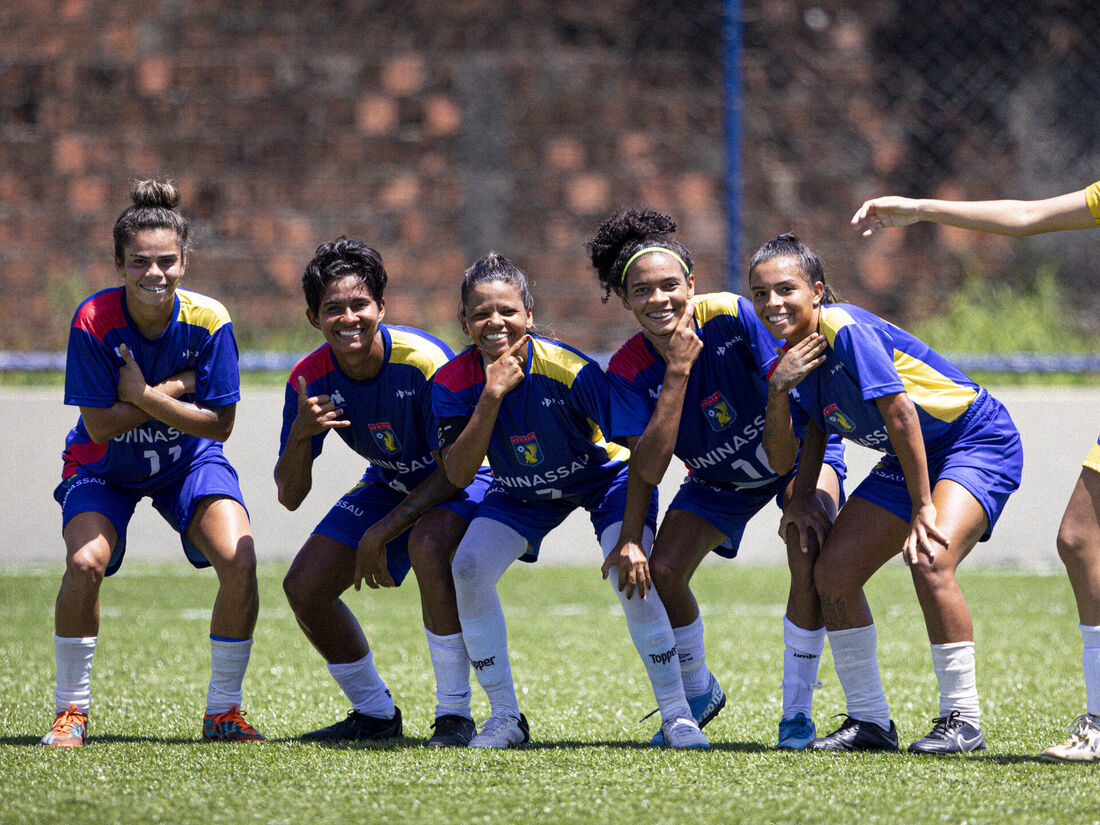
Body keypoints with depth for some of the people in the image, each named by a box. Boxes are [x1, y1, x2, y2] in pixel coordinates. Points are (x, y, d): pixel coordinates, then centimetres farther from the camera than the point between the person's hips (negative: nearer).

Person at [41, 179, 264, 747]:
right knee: (85, 562, -27)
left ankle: (223, 712, -3)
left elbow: (218, 424, -18)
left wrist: (143, 395, -27)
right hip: (104, 466, -1)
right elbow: (100, 426, -23)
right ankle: (71, 711, -6)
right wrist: (175, 389, -24)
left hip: (188, 463, 1)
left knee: (238, 559, -22)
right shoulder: (93, 321, -24)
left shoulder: (208, 321, -20)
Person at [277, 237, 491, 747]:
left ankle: (455, 715, -25)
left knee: (428, 544, -37)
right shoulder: (310, 378, -15)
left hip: (456, 486, -6)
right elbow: (290, 496, -13)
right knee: (304, 586, -7)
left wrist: (382, 531, -28)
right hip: (388, 485, 6)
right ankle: (375, 713, 16)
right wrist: (300, 434, -34)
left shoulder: (422, 361, -30)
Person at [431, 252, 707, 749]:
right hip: (523, 493, 4)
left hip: (602, 478, -4)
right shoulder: (454, 382, -20)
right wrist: (493, 395, -38)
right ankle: (505, 716, -3)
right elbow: (457, 473, -29)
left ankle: (676, 713, -12)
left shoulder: (571, 371, -31)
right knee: (468, 568, -17)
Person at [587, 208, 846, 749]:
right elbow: (648, 466, -27)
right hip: (719, 476, 4)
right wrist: (678, 371, -35)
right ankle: (699, 694, 20)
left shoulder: (731, 316, -30)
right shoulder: (629, 370, -21)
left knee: (808, 556, -28)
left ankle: (797, 709, -11)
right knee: (660, 572, -9)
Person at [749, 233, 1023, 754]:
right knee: (832, 570, 0)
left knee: (929, 560, -31)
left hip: (977, 442, -9)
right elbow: (784, 457, 4)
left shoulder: (846, 330, -24)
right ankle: (869, 721, 12)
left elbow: (900, 413, -28)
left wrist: (923, 509, -28)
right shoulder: (793, 357, 0)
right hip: (910, 459, 9)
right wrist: (779, 392, -14)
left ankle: (963, 719, -21)